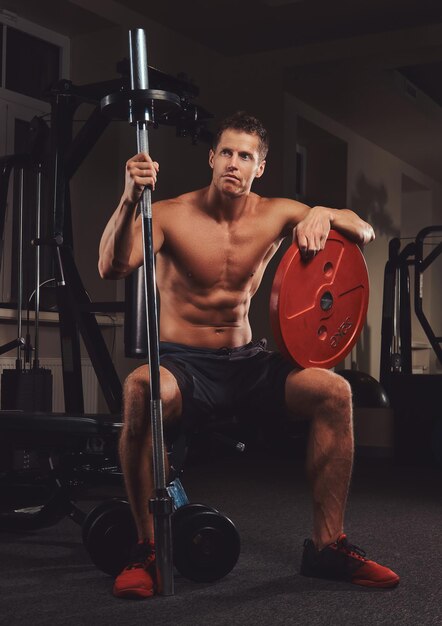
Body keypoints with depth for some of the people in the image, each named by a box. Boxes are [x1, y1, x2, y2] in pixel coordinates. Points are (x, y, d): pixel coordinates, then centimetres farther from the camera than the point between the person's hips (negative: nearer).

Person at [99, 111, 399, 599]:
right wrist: (130, 200, -41)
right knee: (142, 389, -38)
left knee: (333, 391, -18)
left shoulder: (275, 215, 2)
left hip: (246, 361, 4)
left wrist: (323, 214, -19)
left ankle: (327, 546, -6)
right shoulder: (170, 216, -10)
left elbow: (365, 234, 2)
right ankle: (147, 549, -22)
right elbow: (111, 269, -26)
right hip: (182, 363, -4)